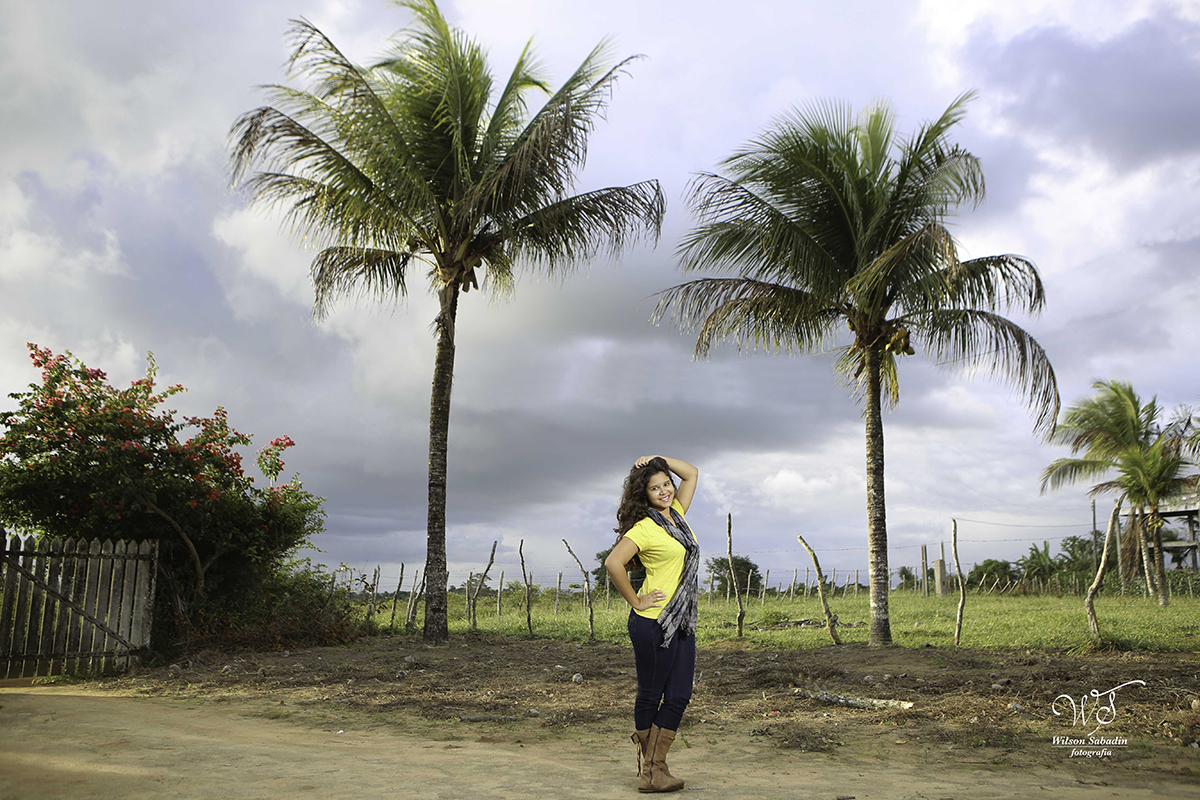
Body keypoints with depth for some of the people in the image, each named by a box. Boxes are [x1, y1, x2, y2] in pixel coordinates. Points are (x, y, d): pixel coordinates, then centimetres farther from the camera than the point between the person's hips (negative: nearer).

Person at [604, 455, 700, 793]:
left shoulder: (677, 514, 10)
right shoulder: (645, 527, -12)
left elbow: (691, 473, 21)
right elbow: (613, 563, -22)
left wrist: (657, 459, 8)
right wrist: (635, 601, -14)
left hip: (682, 622, 8)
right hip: (653, 623, -7)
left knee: (679, 696, 6)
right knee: (651, 695, 4)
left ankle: (654, 767, 13)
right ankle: (649, 771, 18)